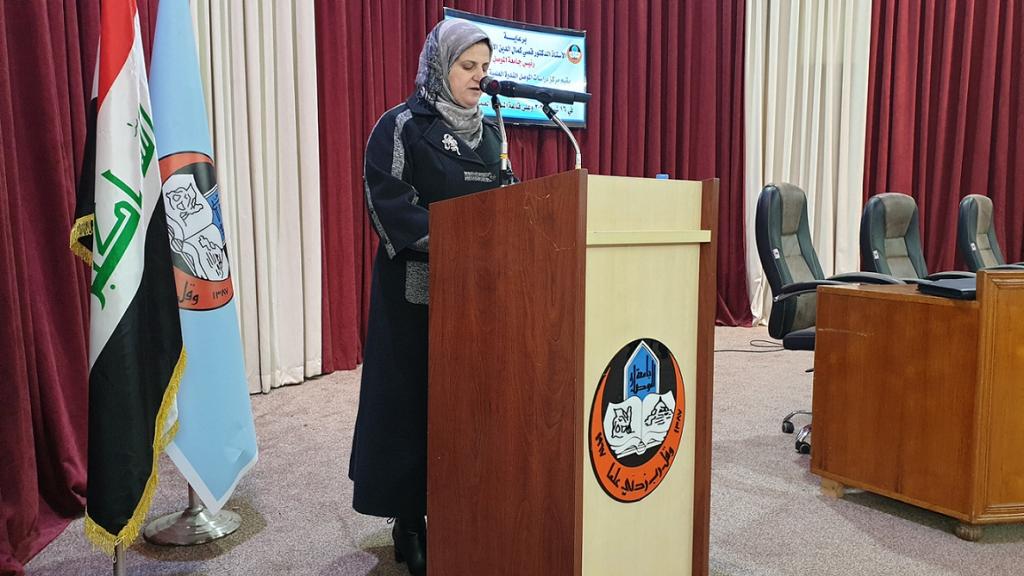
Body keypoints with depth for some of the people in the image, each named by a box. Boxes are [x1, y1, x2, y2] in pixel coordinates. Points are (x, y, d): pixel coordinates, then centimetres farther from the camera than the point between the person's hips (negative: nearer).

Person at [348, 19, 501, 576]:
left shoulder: (488, 132, 16)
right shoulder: (402, 125, -2)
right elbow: (386, 199, -12)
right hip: (417, 284, -5)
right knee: (414, 397, -1)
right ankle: (409, 520, 10)